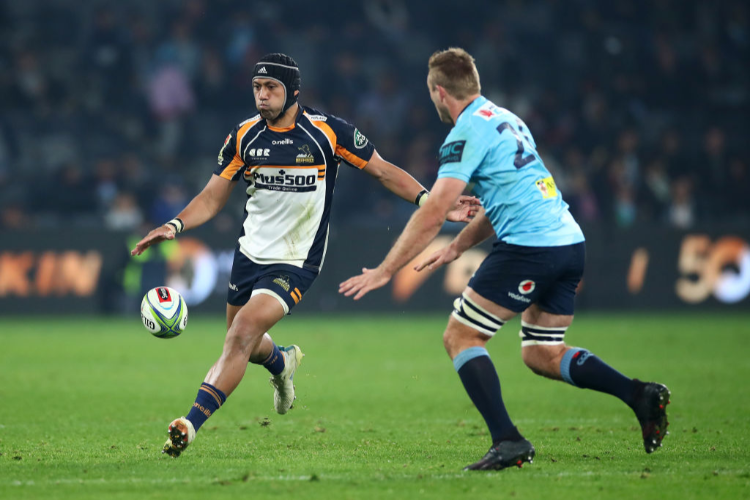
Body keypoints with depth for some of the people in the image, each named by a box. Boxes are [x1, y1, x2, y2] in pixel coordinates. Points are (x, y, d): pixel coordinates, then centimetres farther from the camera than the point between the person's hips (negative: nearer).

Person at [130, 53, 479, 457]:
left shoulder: (328, 132, -11)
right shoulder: (243, 136, 0)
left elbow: (384, 171, -3)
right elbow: (212, 197, 5)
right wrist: (175, 225, -12)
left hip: (295, 263, -5)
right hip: (250, 253, 5)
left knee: (242, 335, -21)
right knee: (245, 345, 16)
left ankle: (191, 424, -22)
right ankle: (282, 363, 53)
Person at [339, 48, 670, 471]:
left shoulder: (468, 131, -7)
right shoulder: (506, 120, 21)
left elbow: (433, 214, -12)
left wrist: (384, 272, -7)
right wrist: (456, 249, 33)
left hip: (529, 246, -9)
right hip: (569, 242, 9)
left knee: (461, 337, 0)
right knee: (542, 354, 17)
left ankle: (508, 441, -11)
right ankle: (639, 394, 2)